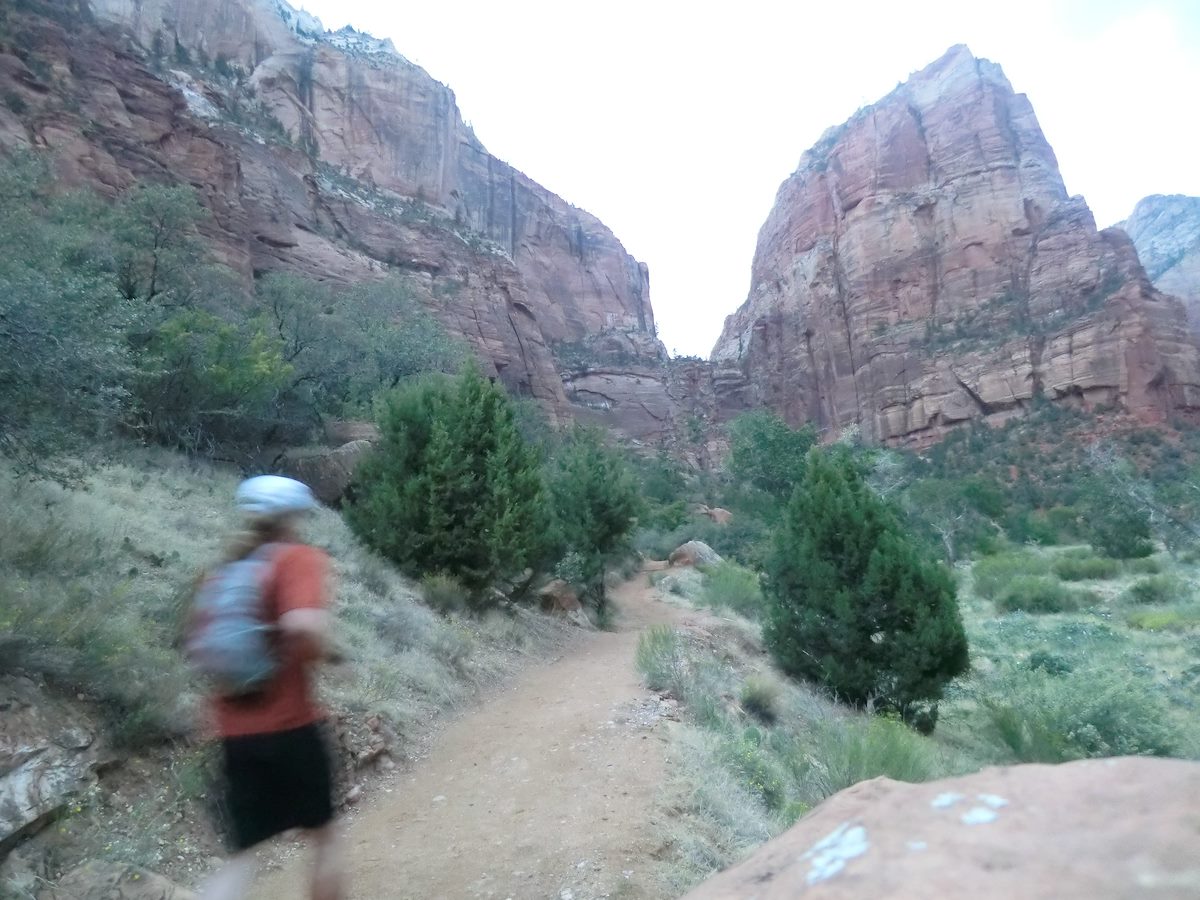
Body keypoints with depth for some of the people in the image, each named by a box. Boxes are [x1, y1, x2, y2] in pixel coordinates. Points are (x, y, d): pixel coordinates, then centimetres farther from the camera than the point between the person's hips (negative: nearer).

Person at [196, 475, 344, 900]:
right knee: (324, 836, 17)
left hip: (235, 732, 6)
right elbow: (303, 625, -29)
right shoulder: (299, 558, -12)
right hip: (289, 726, -6)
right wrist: (318, 650, -11)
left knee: (243, 854, 15)